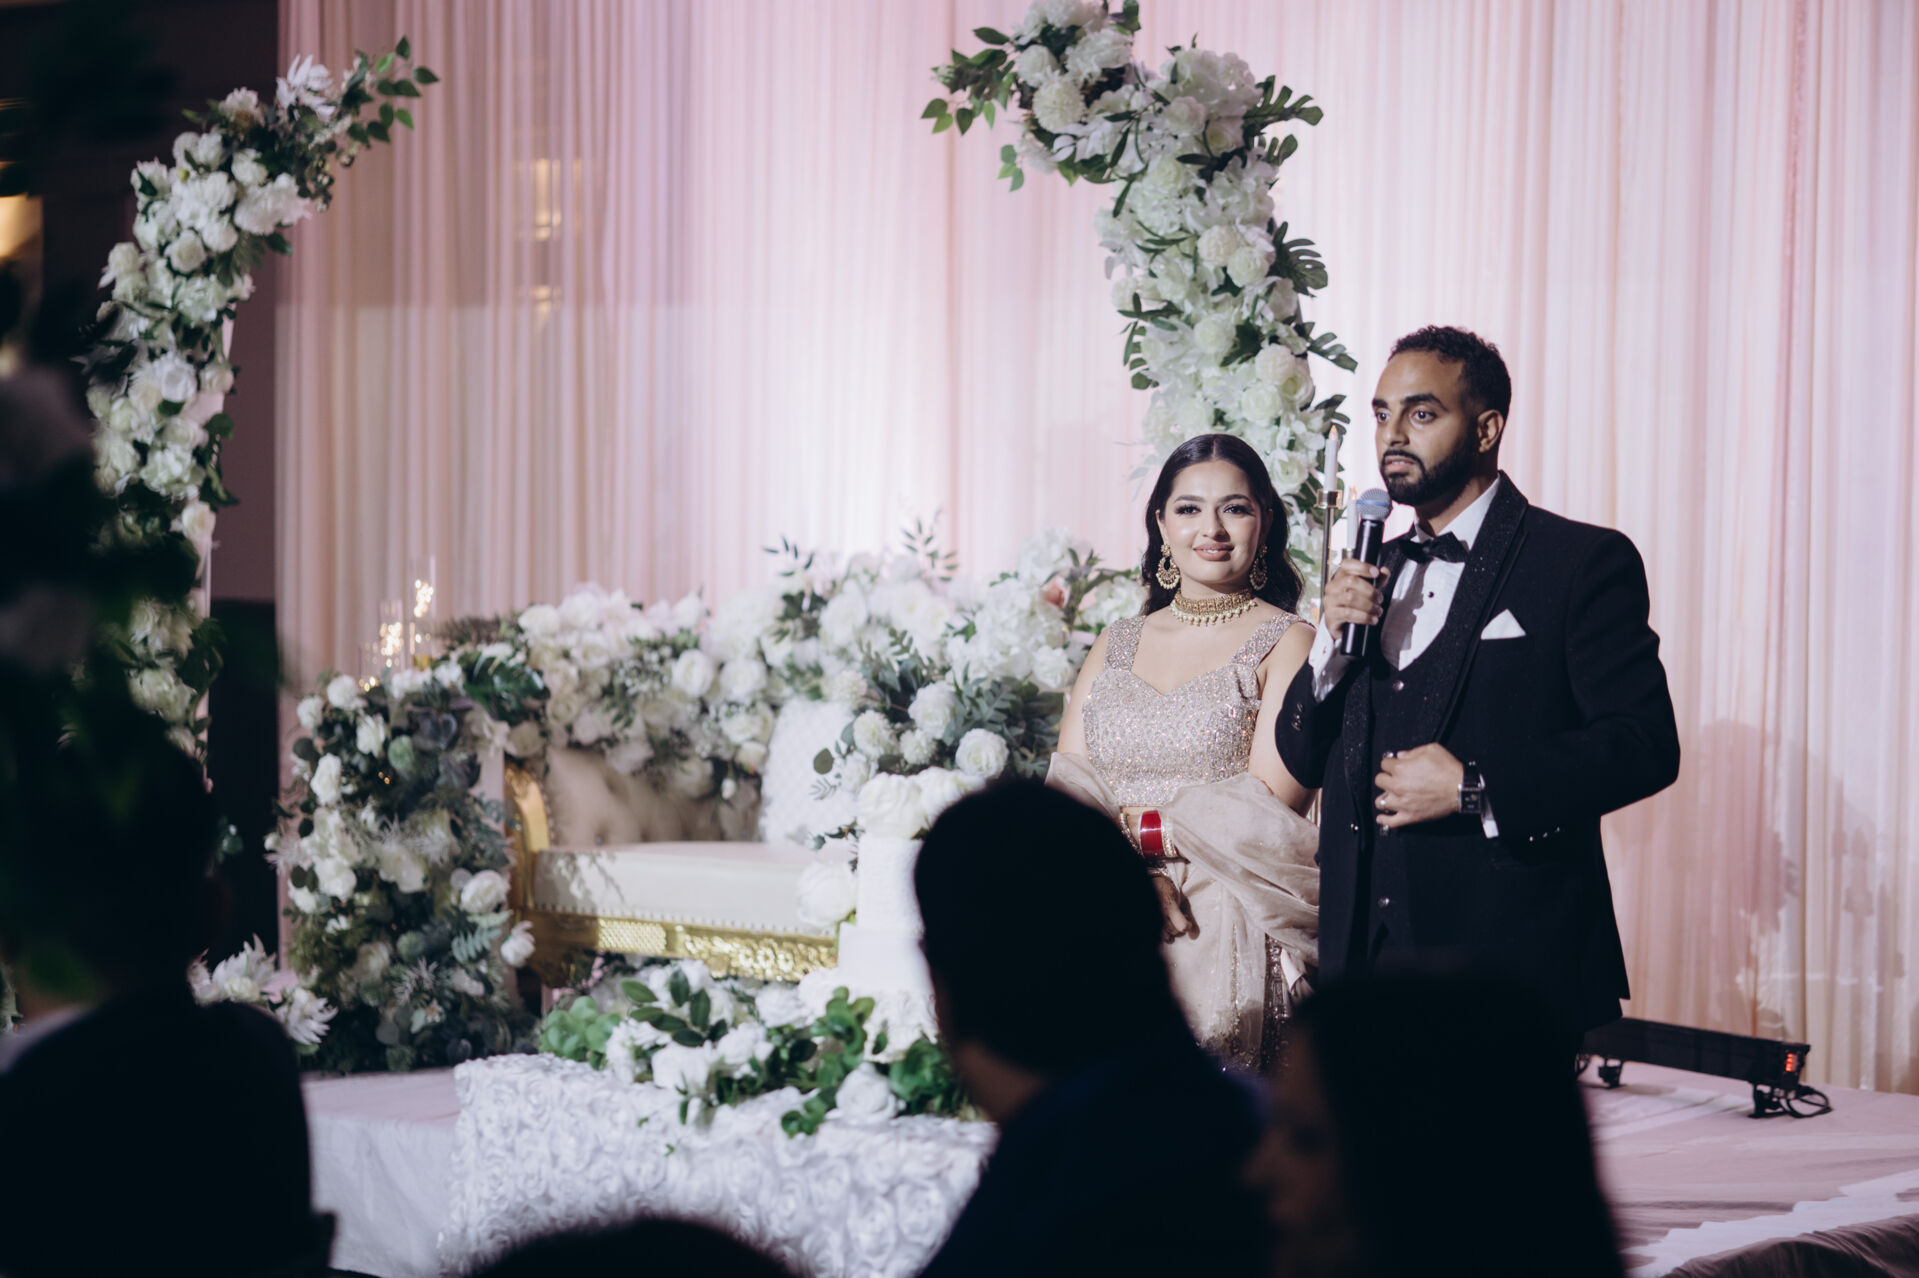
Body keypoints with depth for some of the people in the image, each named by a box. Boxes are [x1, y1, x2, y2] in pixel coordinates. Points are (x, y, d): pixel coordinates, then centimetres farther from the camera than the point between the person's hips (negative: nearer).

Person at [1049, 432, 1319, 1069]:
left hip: (1221, 934, -4)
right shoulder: (1116, 645, 19)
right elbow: (1062, 793, 8)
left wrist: (1125, 825, -5)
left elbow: (1267, 811, -6)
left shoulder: (1288, 644, 4)